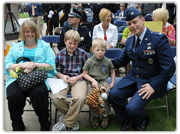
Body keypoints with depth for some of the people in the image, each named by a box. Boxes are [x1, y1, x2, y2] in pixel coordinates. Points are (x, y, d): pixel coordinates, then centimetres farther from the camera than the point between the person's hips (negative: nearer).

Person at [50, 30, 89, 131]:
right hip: (64, 79, 2)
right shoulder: (60, 54, 9)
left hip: (79, 79, -2)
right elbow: (56, 71, 17)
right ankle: (73, 116, 0)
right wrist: (62, 76, -5)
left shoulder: (83, 54, 4)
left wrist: (77, 78, -8)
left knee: (80, 98, -34)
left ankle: (66, 124, -9)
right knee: (55, 97, -29)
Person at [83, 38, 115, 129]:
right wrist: (93, 80, -10)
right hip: (92, 83, 0)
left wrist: (112, 82, 9)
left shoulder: (107, 61, 6)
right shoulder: (89, 61, 1)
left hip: (104, 82, 1)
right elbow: (85, 74, 5)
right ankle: (95, 116, -5)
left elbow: (112, 71, 20)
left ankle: (105, 116, -5)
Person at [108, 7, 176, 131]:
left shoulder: (159, 39, -14)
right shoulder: (130, 41, 8)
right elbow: (123, 60, 21)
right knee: (113, 94, -13)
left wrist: (153, 86, -22)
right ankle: (128, 120, 15)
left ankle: (142, 120, 17)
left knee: (132, 108, -23)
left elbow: (169, 67, -16)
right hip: (133, 78, 7)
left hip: (151, 82, -6)